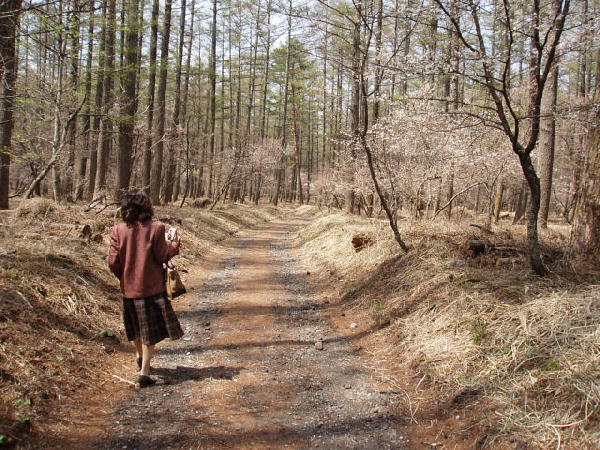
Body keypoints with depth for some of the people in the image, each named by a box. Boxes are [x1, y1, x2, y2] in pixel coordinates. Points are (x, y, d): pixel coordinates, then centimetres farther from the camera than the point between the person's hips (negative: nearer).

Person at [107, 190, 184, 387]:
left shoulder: (117, 230, -6)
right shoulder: (155, 228, -13)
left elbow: (113, 261, -6)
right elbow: (162, 256, -11)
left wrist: (122, 276, 14)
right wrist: (174, 244, 8)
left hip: (129, 288, 3)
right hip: (152, 288, -3)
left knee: (136, 326, 25)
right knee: (150, 331, 5)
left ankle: (140, 356, 44)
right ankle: (144, 372, 2)